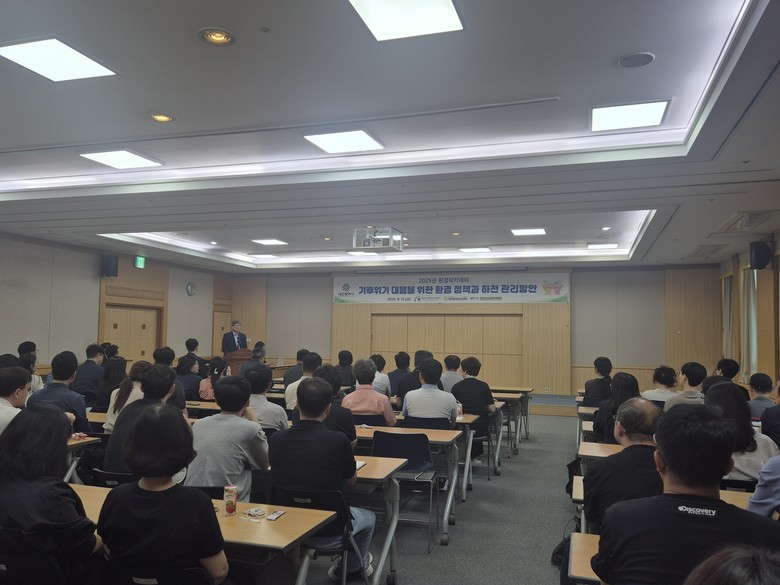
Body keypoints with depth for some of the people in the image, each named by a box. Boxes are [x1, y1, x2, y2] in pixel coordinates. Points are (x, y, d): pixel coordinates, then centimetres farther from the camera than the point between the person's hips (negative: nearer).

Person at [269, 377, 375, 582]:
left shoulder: (277, 439, -11)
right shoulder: (338, 441, -21)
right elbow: (350, 481, -1)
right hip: (326, 531, -3)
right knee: (368, 517, 29)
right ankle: (350, 569, 50)